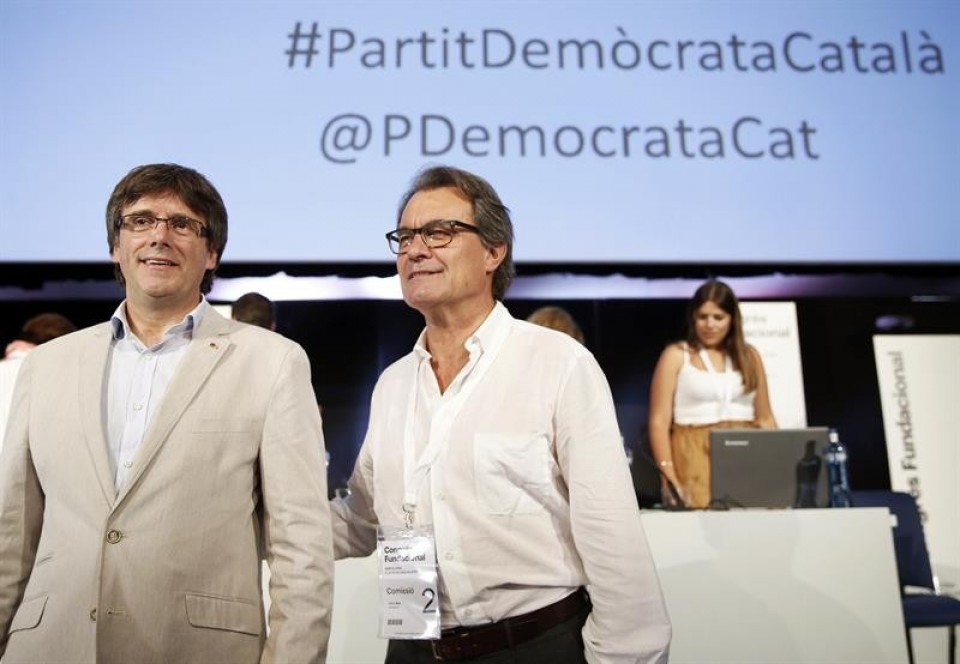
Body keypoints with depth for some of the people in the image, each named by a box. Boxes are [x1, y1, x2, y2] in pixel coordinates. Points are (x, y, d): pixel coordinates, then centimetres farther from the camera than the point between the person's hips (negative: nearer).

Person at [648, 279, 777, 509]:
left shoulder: (749, 355, 13)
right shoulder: (676, 355, 1)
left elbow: (765, 418, 16)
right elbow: (659, 421, -5)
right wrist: (668, 473, -15)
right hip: (696, 460, -3)